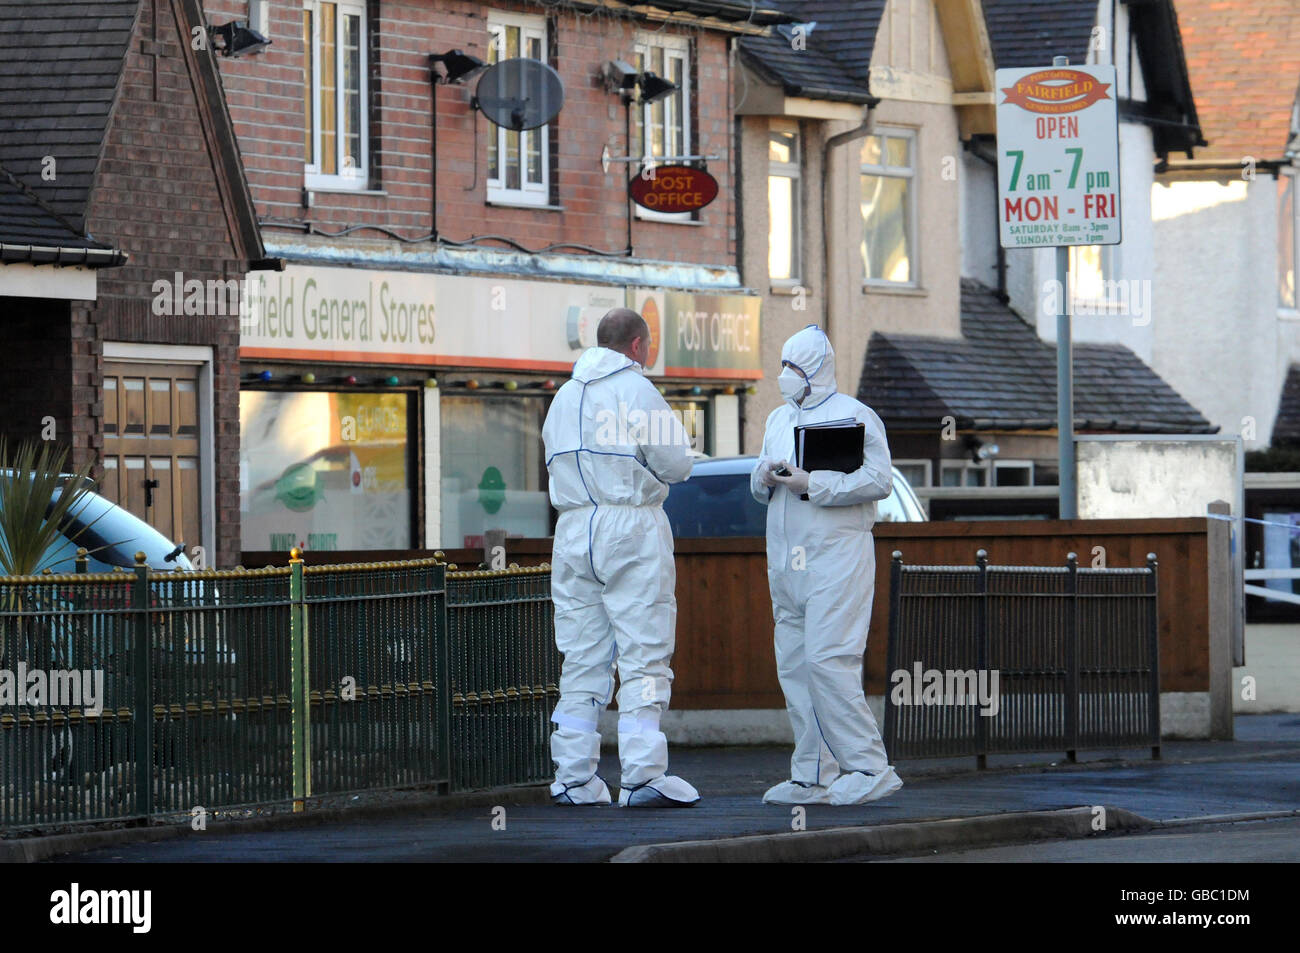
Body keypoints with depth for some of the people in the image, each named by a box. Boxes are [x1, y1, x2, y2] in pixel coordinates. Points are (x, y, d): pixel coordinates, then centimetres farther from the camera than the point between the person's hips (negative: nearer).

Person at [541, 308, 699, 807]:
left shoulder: (563, 396, 15)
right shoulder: (635, 390, -6)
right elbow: (675, 465, -7)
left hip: (573, 531, 6)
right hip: (632, 526, -6)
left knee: (581, 659, 9)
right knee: (644, 657, -5)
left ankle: (574, 777, 7)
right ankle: (643, 775, -11)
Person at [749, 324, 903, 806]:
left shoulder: (854, 416, -4)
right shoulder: (779, 419, 20)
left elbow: (878, 480, -15)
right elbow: (760, 488, 24)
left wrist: (811, 485, -18)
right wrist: (764, 477, -1)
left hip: (836, 555, -8)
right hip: (786, 561, 8)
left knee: (828, 660, -17)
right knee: (795, 667, 6)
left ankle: (870, 768, -14)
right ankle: (812, 778, 9)